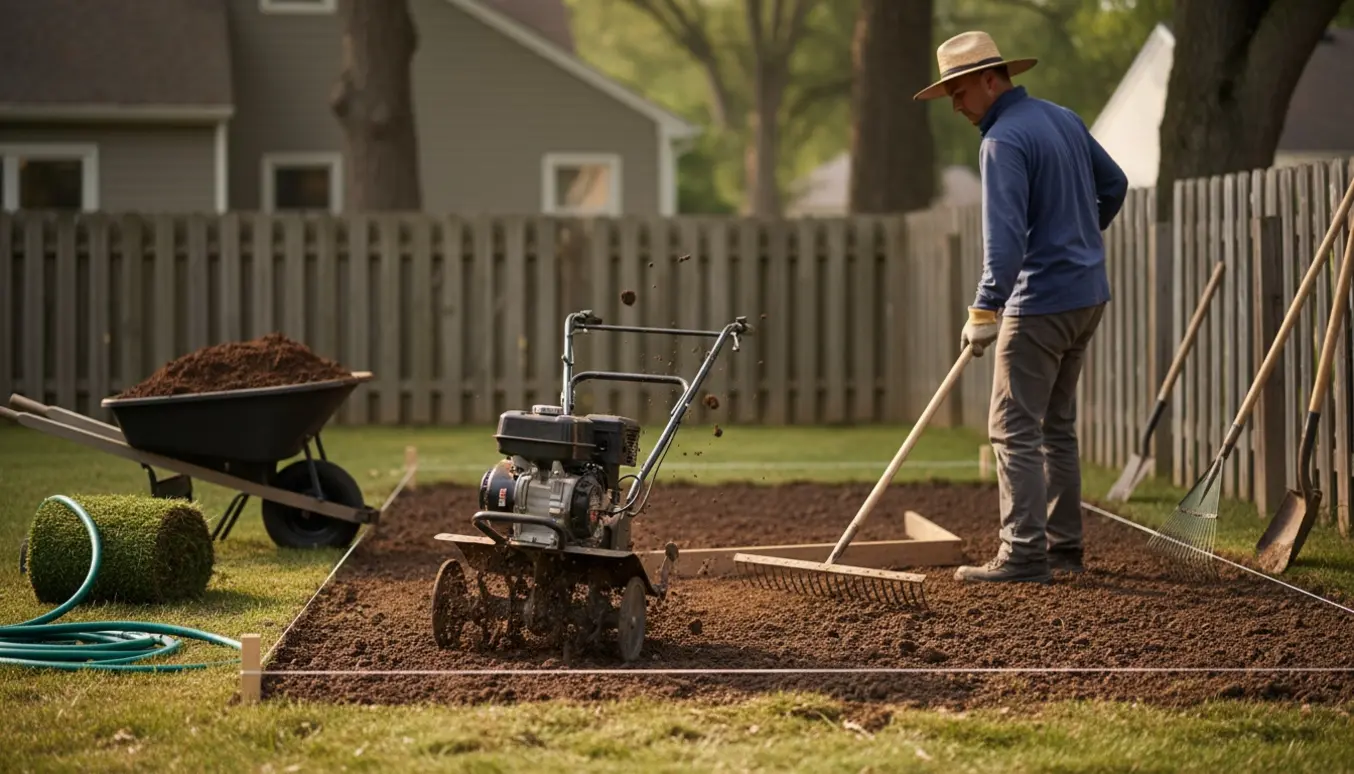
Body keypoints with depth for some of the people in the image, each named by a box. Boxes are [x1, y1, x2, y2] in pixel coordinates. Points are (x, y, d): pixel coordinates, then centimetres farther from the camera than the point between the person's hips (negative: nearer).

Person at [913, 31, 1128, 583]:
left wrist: (985, 310, -29)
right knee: (1057, 425, 16)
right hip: (1087, 294, 9)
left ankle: (1025, 553, -11)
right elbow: (1113, 184, 24)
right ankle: (1063, 545, 20)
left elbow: (1005, 234, -26)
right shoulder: (1063, 119, 11)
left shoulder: (1002, 141, -17)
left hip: (1041, 301, -9)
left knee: (1014, 429, -7)